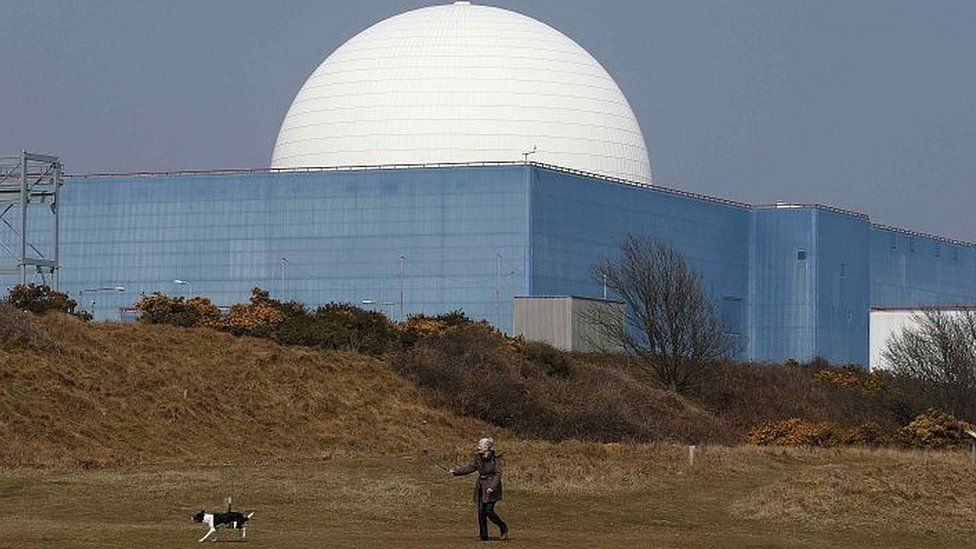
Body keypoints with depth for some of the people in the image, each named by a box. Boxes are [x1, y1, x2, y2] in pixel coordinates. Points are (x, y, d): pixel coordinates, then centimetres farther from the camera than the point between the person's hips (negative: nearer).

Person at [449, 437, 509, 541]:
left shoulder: (495, 458, -9)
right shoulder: (478, 458, 9)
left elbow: (498, 474, -12)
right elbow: (468, 468, 12)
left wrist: (492, 486, -21)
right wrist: (455, 471, 3)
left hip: (491, 488, -6)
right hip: (481, 487, 6)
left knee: (489, 511, -13)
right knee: (481, 512, 2)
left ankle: (503, 528, 9)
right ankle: (484, 537, 8)